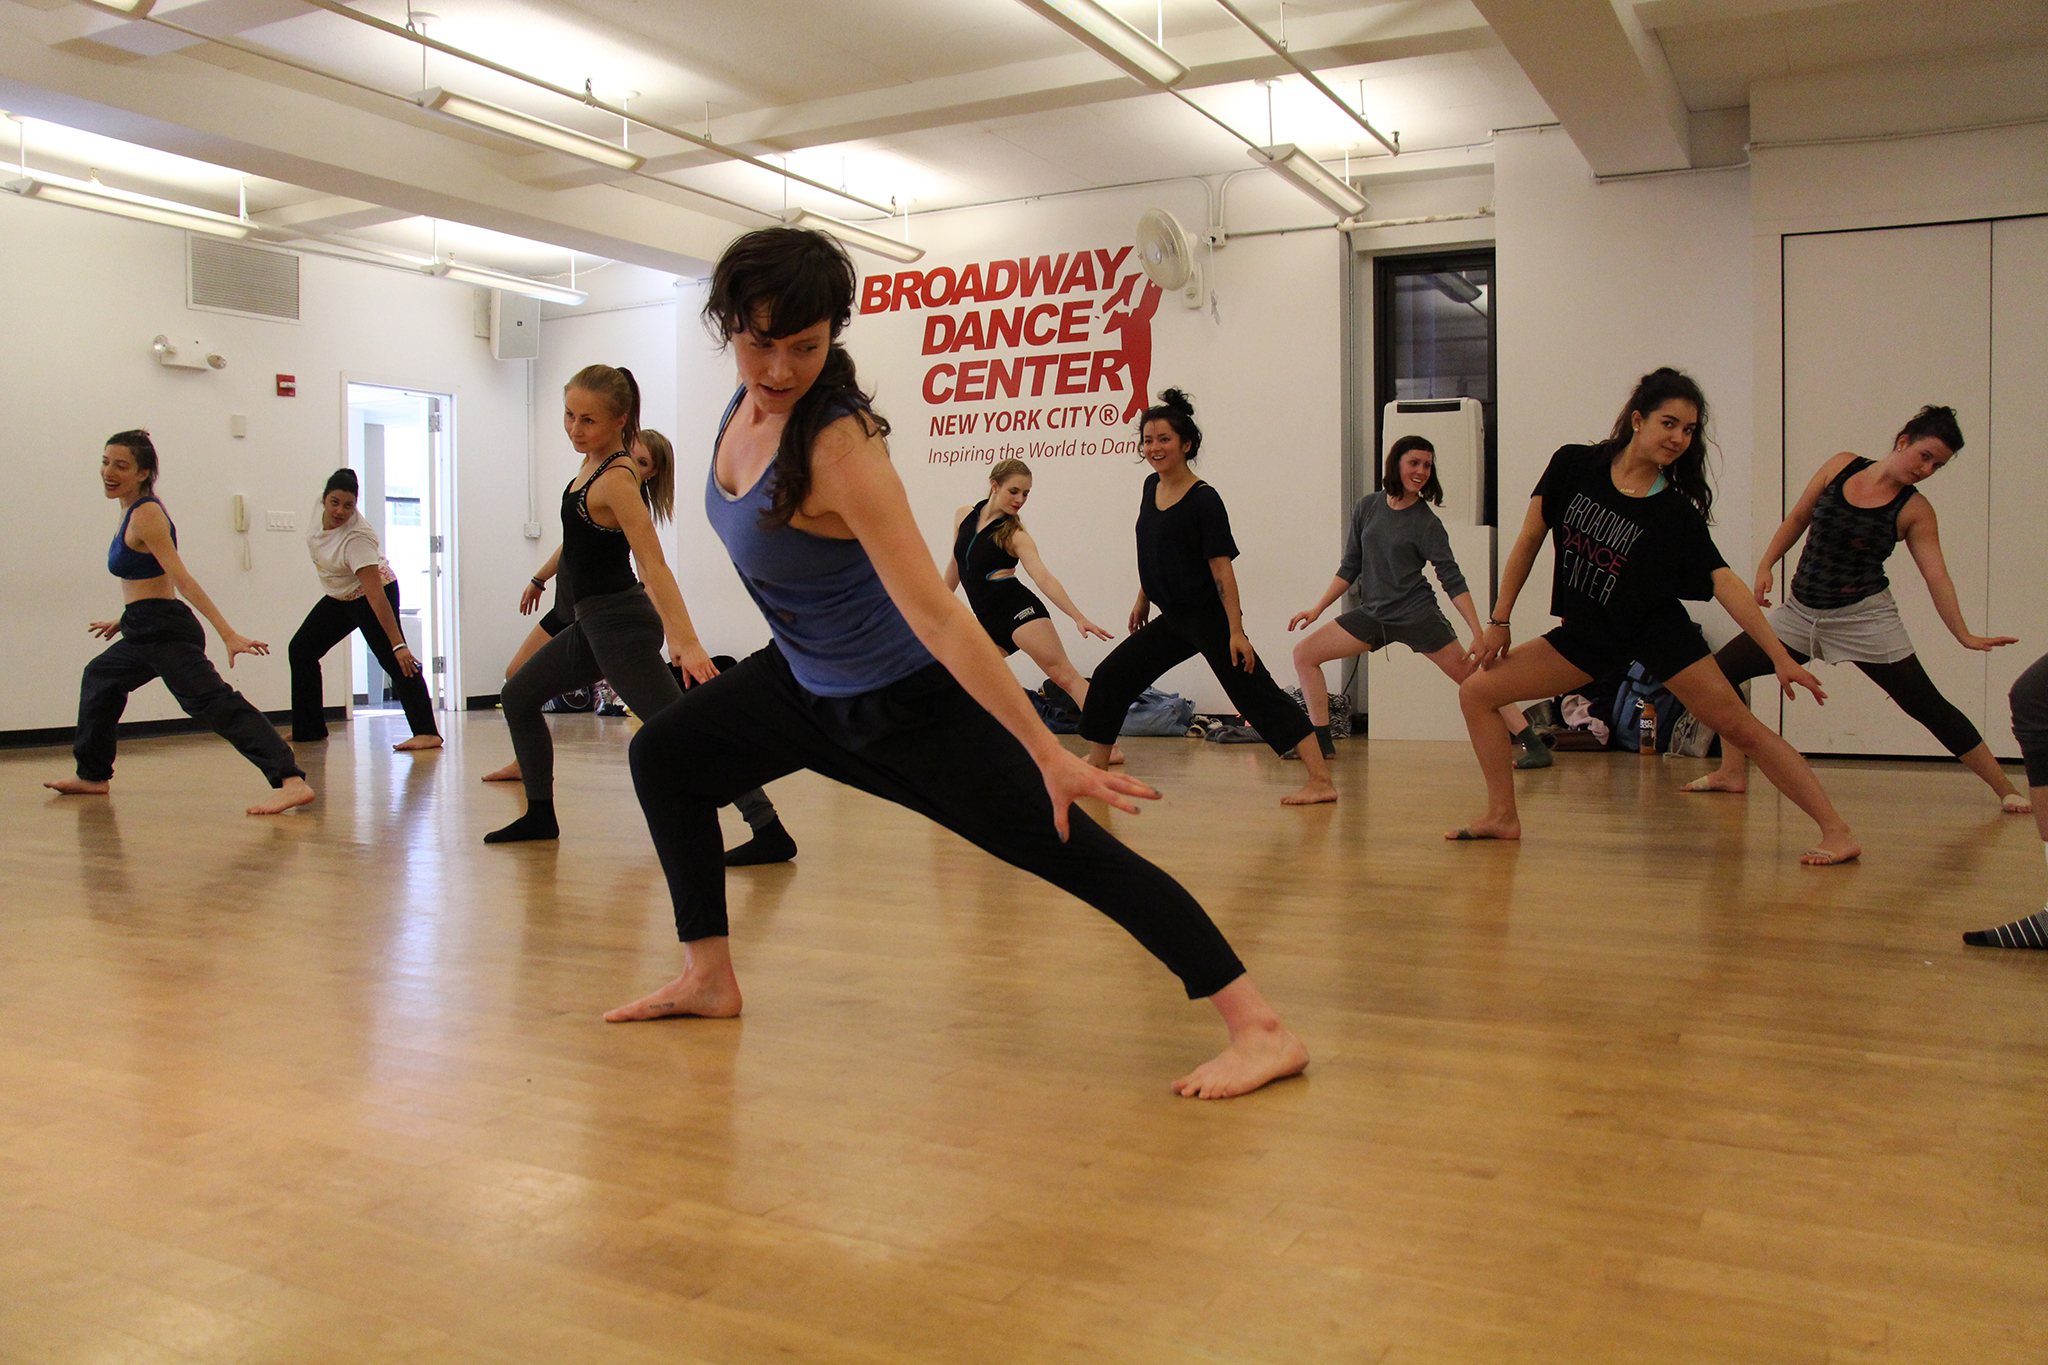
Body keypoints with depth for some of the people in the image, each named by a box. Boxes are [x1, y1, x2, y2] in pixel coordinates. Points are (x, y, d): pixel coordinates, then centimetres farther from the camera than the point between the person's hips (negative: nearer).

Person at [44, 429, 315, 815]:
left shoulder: (145, 515, -13)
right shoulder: (134, 511, 14)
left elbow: (182, 580, -22)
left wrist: (228, 634, -27)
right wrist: (125, 621, 35)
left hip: (166, 634, -10)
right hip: (147, 633, 10)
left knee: (211, 702, -23)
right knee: (100, 678, 30)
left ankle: (292, 782, -38)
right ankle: (93, 776, 46)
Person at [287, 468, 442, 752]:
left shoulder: (356, 539, -34)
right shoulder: (321, 506, -17)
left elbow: (376, 595, -38)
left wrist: (398, 644, -41)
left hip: (372, 593, -9)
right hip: (339, 597, 9)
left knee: (393, 660, -20)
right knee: (300, 651, 10)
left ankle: (427, 732, -26)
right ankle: (308, 730, 19)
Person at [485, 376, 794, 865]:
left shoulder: (616, 480, -19)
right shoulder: (593, 462, 8)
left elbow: (654, 566, -28)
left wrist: (686, 641, -36)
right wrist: (543, 576, 38)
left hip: (619, 623, -10)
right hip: (592, 622, 10)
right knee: (517, 696, 20)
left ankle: (769, 832, -20)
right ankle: (540, 816, 29)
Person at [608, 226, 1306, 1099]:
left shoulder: (840, 448, -30)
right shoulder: (750, 399, -8)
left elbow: (937, 617, -34)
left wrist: (1048, 755, -34)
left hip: (908, 705, -9)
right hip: (807, 683, 9)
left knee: (1077, 854, -13)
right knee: (663, 757, 18)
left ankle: (1261, 1032, -12)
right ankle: (709, 979, 28)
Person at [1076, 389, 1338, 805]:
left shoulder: (1204, 500, -15)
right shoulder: (1151, 487, 6)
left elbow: (1222, 567, -18)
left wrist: (1236, 631, -21)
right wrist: (1143, 600, 23)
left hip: (1209, 619, -8)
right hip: (1172, 620, 8)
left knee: (1255, 693, -12)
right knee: (1110, 677, 9)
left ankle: (1321, 779, -13)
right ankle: (1095, 770, 21)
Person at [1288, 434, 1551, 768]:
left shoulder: (1427, 523, -7)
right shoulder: (1367, 507, 3)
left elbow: (1452, 580, -8)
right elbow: (1350, 567, 11)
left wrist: (1479, 634, -16)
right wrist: (1316, 610, 7)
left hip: (1417, 615, -4)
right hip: (1372, 613, 4)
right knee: (1305, 654, -4)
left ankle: (1535, 746, 2)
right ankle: (1321, 743, 4)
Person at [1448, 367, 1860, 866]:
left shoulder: (1677, 511, -12)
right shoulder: (1573, 466, -8)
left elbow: (1724, 582, -14)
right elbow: (1529, 541, -1)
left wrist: (1779, 656, -22)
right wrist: (1499, 620, 0)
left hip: (1659, 632, -3)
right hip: (1586, 633, 3)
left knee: (1739, 726, -11)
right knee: (1476, 692, -4)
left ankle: (1836, 830, -3)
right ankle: (1503, 817, 5)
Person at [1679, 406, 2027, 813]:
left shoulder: (1915, 511, -6)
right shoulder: (1841, 466, 0)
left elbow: (1936, 575, -10)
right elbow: (1798, 519, 11)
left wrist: (1965, 636, -19)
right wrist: (1766, 565, 2)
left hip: (1865, 616, -3)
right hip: (1801, 612, 3)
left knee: (1925, 703, -5)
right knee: (1722, 669, -2)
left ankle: (2005, 787, 8)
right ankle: (1733, 771, 9)